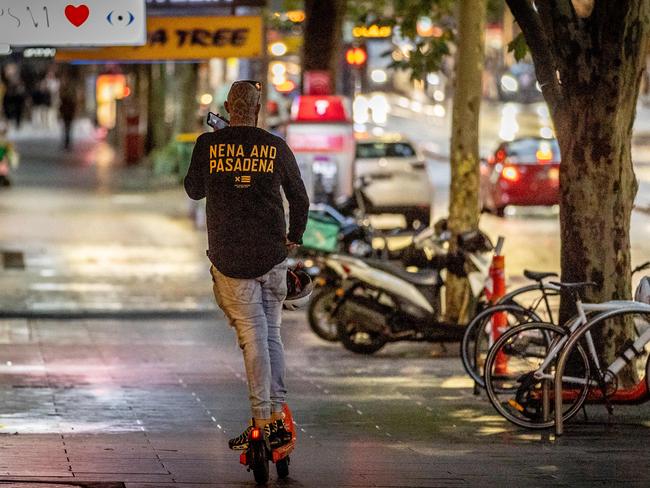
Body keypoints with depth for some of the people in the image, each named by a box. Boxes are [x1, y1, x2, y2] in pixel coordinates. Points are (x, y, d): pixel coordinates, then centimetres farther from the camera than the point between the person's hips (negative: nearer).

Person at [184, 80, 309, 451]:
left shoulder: (208, 145, -4)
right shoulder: (276, 148, 0)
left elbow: (194, 190, 12)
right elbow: (300, 198, 9)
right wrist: (294, 237, 25)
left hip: (229, 260, -1)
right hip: (272, 255, 1)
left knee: (254, 339, -1)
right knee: (272, 335, 12)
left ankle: (262, 422, -6)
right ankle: (278, 417, 9)